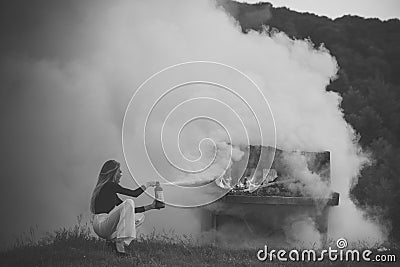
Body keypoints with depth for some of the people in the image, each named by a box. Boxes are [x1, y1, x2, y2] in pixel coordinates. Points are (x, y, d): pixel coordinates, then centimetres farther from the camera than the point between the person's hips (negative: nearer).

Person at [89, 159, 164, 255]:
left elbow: (130, 210, 22)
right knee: (129, 202, -22)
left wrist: (151, 206, 17)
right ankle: (119, 243, -28)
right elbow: (134, 193, -9)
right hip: (101, 224, -9)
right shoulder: (109, 185, -7)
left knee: (140, 217, 14)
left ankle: (114, 237, -1)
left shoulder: (111, 192, 22)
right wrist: (147, 184, 7)